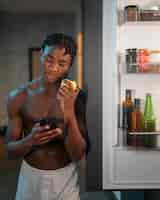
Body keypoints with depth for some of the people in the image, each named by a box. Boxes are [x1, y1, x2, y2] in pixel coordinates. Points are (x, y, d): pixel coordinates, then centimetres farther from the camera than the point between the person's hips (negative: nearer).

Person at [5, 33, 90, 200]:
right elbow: (10, 151, -6)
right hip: (31, 177, 1)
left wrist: (69, 112, -28)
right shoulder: (19, 96, -10)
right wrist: (31, 140, -27)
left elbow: (78, 155, -15)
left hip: (65, 178, -1)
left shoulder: (77, 97, -12)